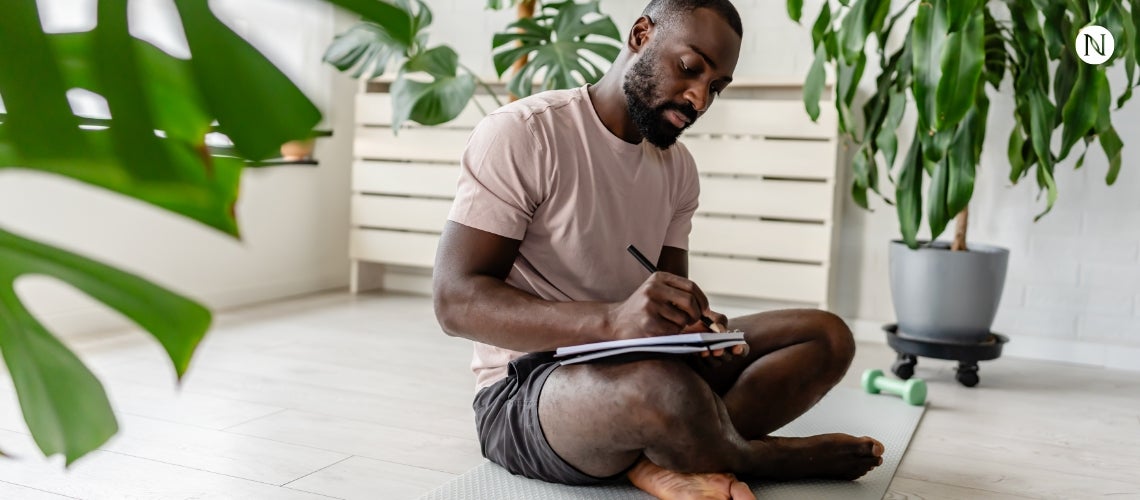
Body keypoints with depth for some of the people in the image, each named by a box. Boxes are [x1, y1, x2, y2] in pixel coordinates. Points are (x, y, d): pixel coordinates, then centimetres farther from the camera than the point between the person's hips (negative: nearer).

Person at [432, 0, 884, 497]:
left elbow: (668, 309, 11)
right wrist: (614, 320, -34)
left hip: (637, 365, 8)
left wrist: (702, 331, -15)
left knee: (826, 336, -4)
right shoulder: (521, 134, -13)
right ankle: (754, 459, -4)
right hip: (525, 392, -7)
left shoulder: (678, 168, 9)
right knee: (666, 389, -39)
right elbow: (455, 301, -20)